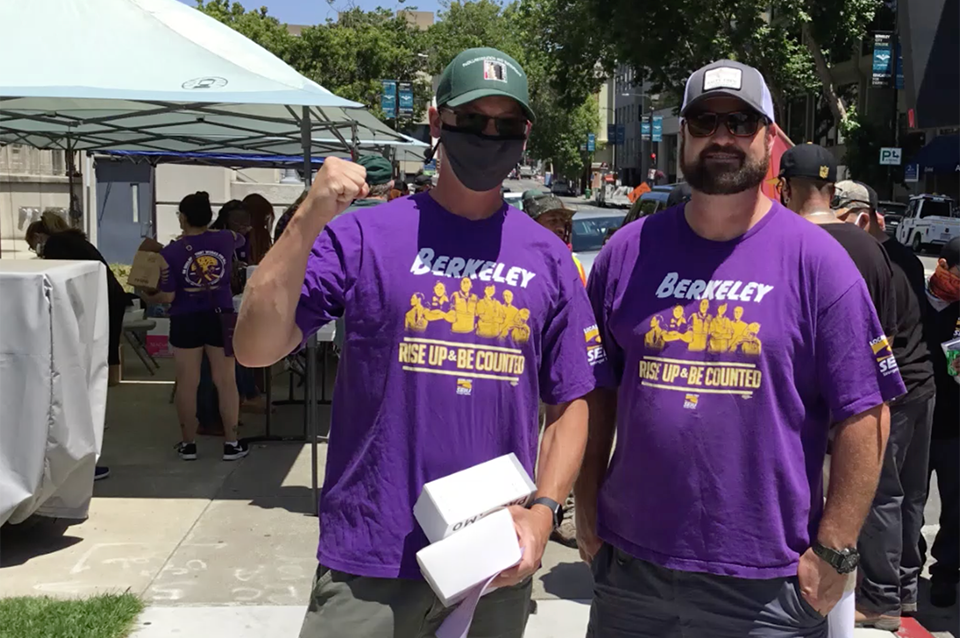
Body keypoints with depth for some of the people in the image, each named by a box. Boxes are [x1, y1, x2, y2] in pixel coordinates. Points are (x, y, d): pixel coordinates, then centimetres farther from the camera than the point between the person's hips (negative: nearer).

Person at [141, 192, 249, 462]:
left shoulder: (171, 253, -10)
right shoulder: (225, 240, -1)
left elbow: (167, 296, -10)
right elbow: (239, 239, 24)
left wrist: (148, 297, 12)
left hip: (186, 321, -2)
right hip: (220, 318, 2)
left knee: (187, 383, 8)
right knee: (226, 382, 6)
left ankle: (188, 444, 16)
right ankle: (231, 443, 11)